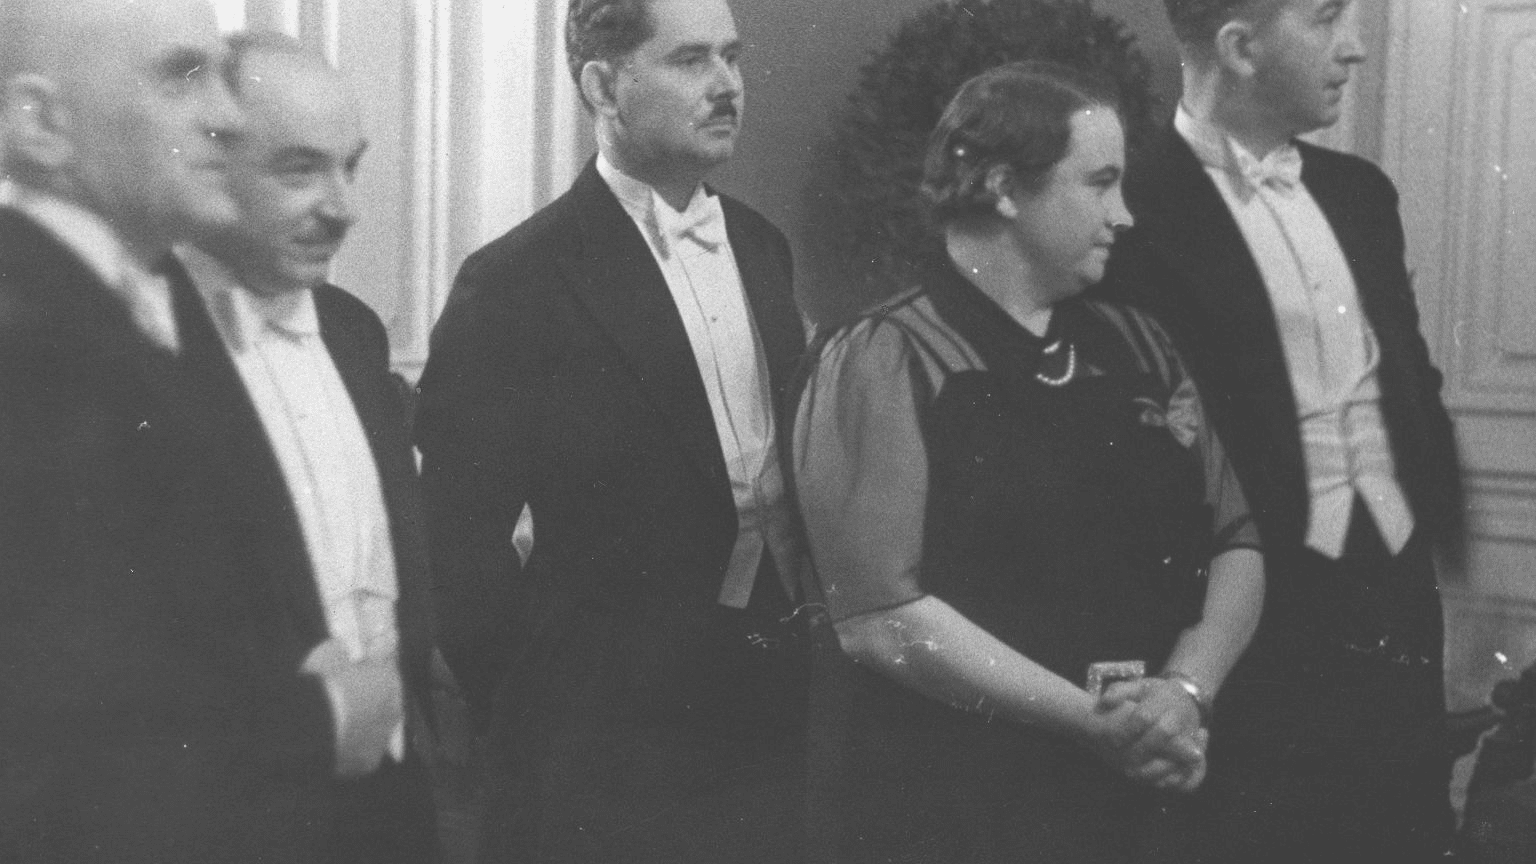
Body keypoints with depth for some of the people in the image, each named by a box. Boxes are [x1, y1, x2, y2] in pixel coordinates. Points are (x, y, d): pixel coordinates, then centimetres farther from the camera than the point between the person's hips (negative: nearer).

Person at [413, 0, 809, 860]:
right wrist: (540, 714, -6)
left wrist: (801, 622, 8)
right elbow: (461, 540, -12)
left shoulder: (761, 245, 9)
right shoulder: (518, 284, -13)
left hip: (776, 715, 6)